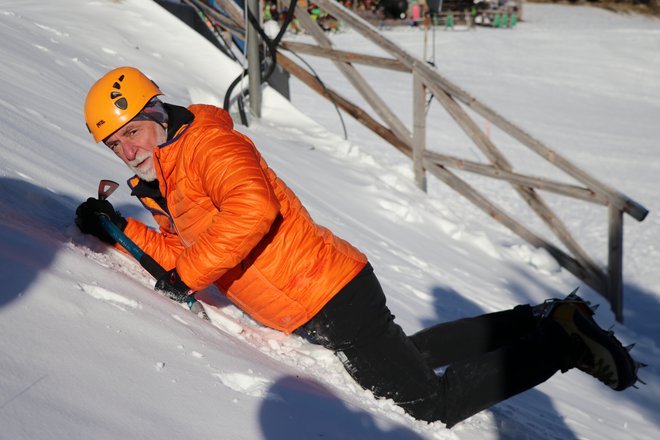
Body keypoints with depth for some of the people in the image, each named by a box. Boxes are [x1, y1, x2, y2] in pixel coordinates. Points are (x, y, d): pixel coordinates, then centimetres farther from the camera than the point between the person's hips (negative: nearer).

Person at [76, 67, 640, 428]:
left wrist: (190, 274, -23)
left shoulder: (206, 142, -15)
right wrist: (120, 228, 10)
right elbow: (180, 250, 20)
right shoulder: (165, 181, 16)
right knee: (406, 352, 26)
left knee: (434, 403, -6)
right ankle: (543, 321, 27)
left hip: (327, 295, -10)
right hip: (319, 304, 10)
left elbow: (252, 209, -32)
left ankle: (564, 340, 5)